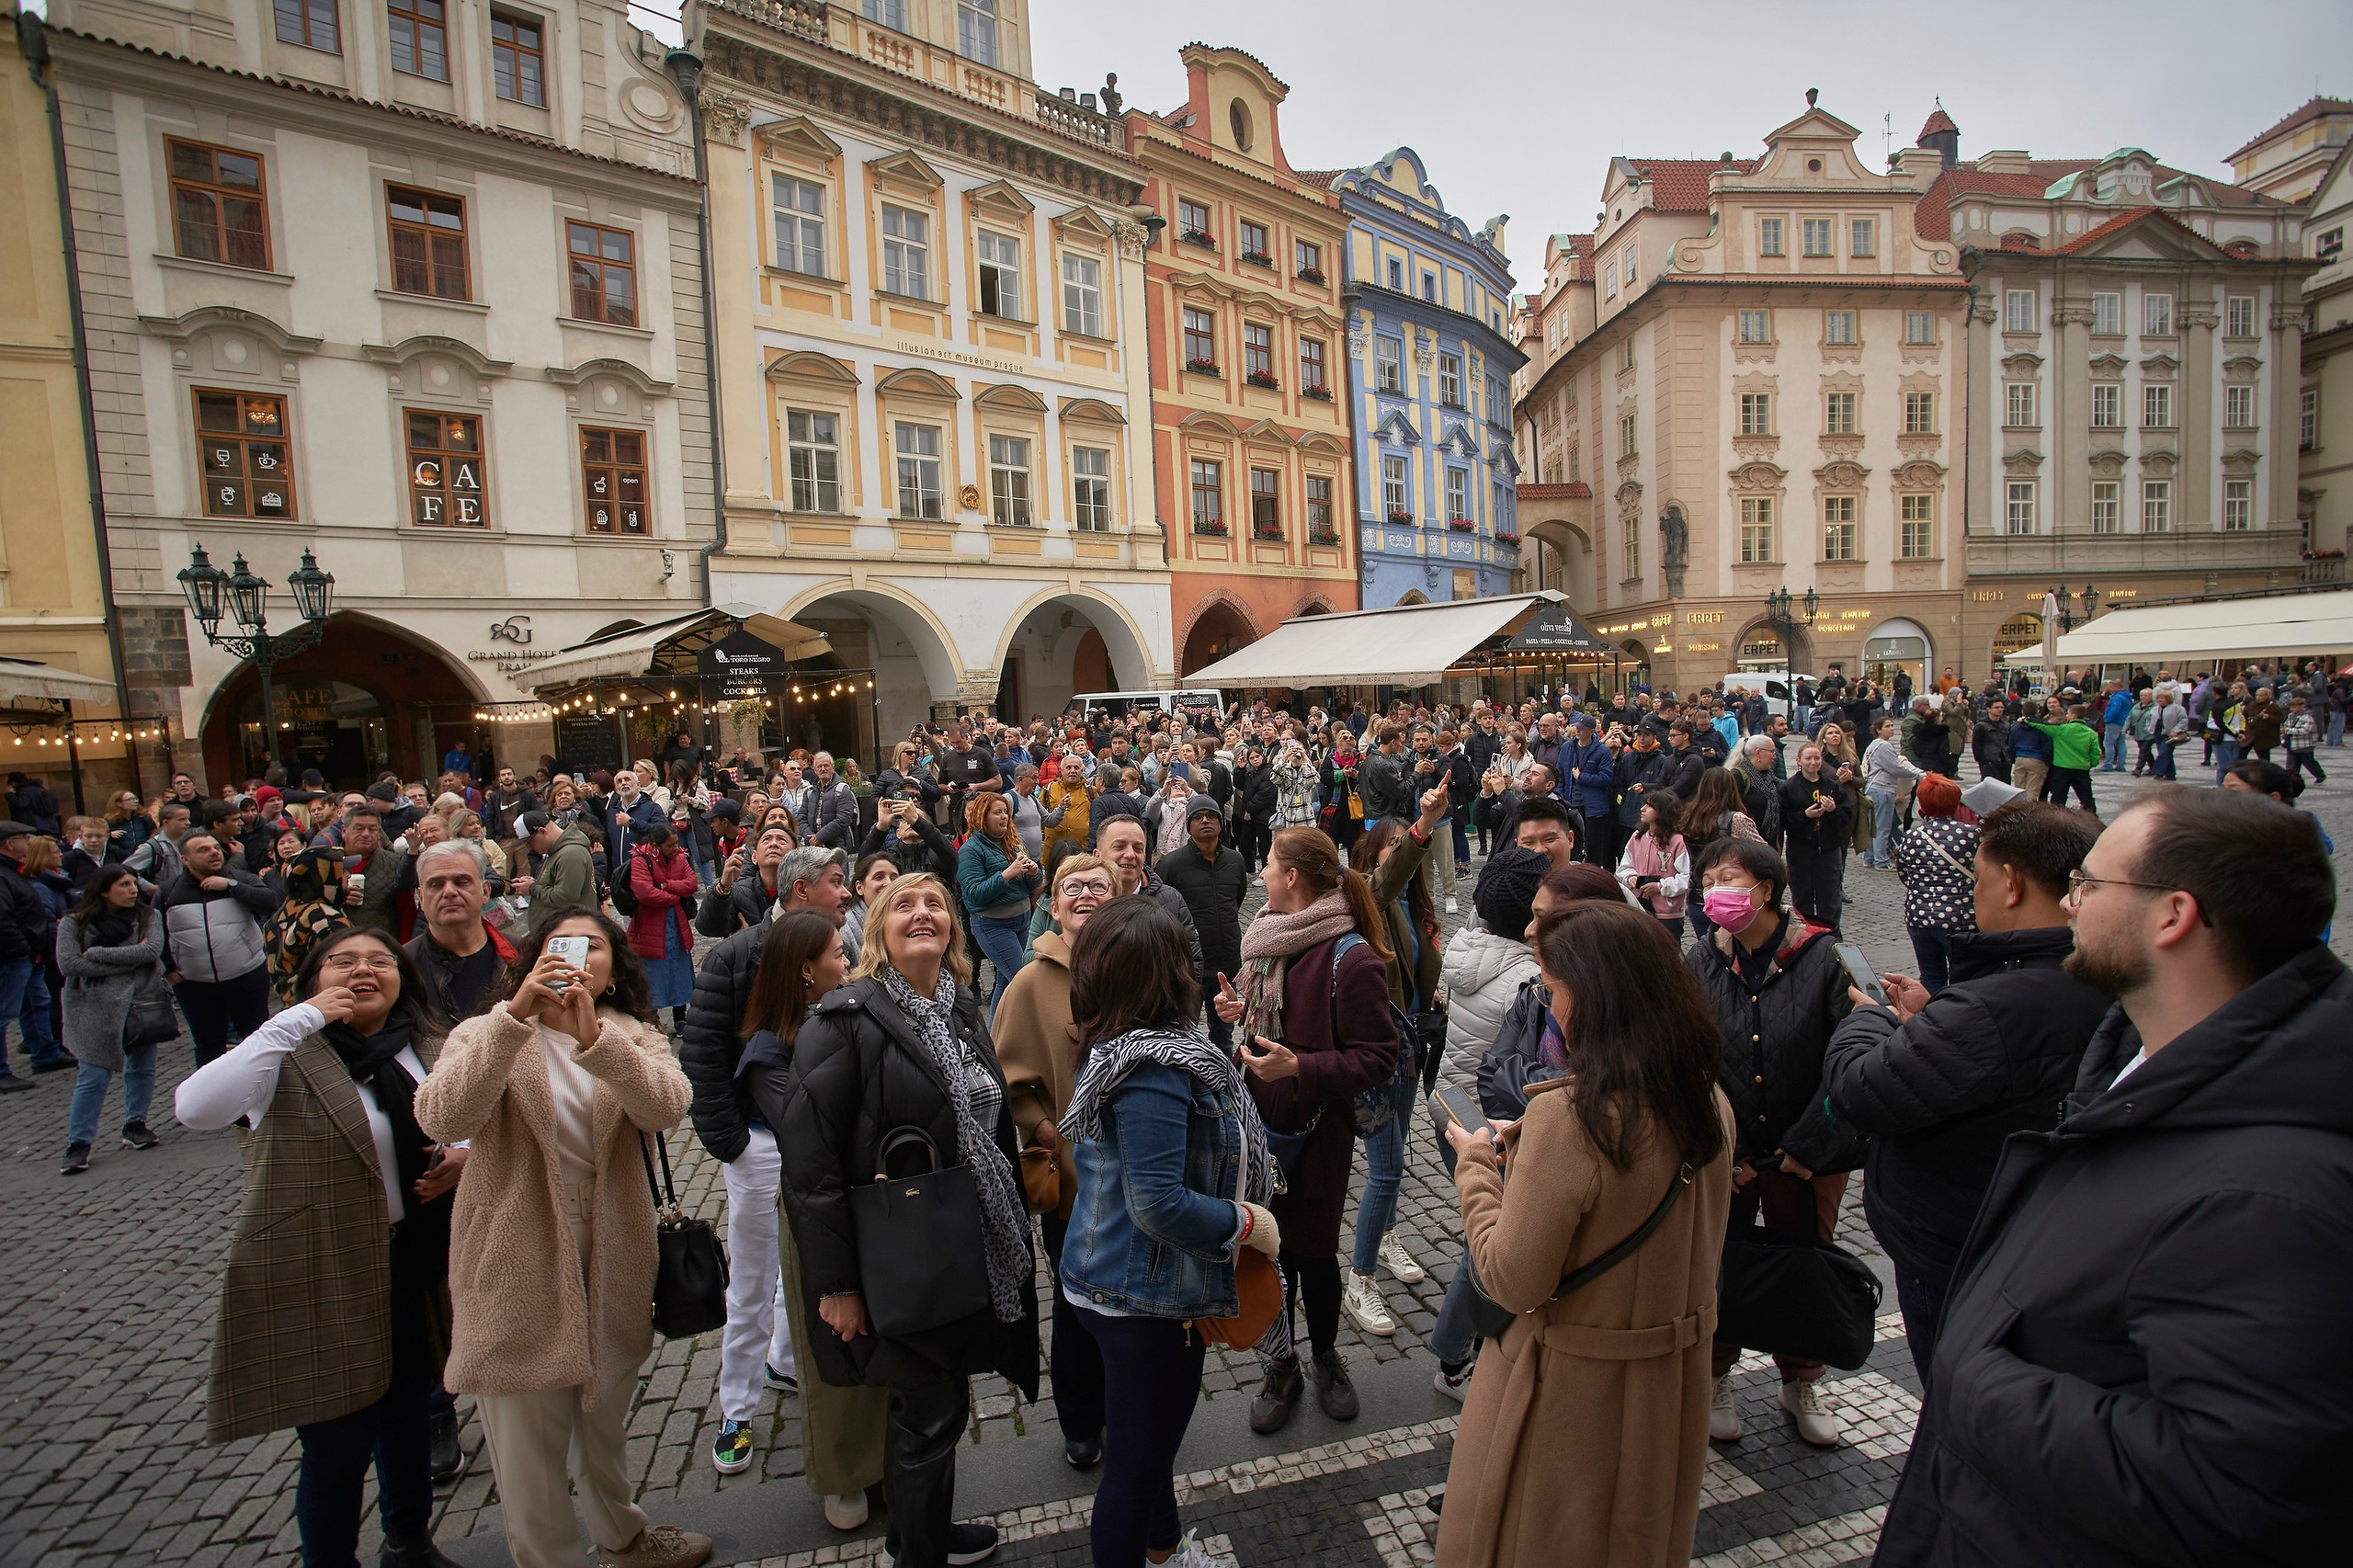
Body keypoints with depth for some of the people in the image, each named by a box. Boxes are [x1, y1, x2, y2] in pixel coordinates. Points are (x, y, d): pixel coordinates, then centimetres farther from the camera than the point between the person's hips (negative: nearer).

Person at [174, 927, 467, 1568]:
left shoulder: (433, 1050, 1)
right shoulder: (292, 1057, -14)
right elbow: (195, 1107, -33)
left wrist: (465, 1156, -6)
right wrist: (299, 1018, -29)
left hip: (413, 1267, 5)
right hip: (318, 1279, -5)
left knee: (409, 1418, 22)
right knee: (339, 1447, 6)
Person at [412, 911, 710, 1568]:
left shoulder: (633, 1037, 0)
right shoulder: (486, 1034, -5)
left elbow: (667, 1108, -21)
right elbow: (441, 1120, -25)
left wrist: (594, 1036, -35)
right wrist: (515, 1016, -34)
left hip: (611, 1259, 3)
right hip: (519, 1265, -3)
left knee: (604, 1412, 22)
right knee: (527, 1431, 9)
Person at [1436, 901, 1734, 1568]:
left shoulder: (1568, 1117, -30)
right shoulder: (1709, 1105, -7)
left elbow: (1512, 1282, -25)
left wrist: (1476, 1164, -11)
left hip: (1570, 1391, -6)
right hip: (1674, 1385, 6)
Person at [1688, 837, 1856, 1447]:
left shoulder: (1824, 959, -14)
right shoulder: (1702, 962, -7)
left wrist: (1806, 1150, -14)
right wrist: (1723, 1154, -11)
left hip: (1808, 1159, -1)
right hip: (1723, 1159, 1)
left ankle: (1802, 1382, 42)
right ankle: (1715, 1377, 36)